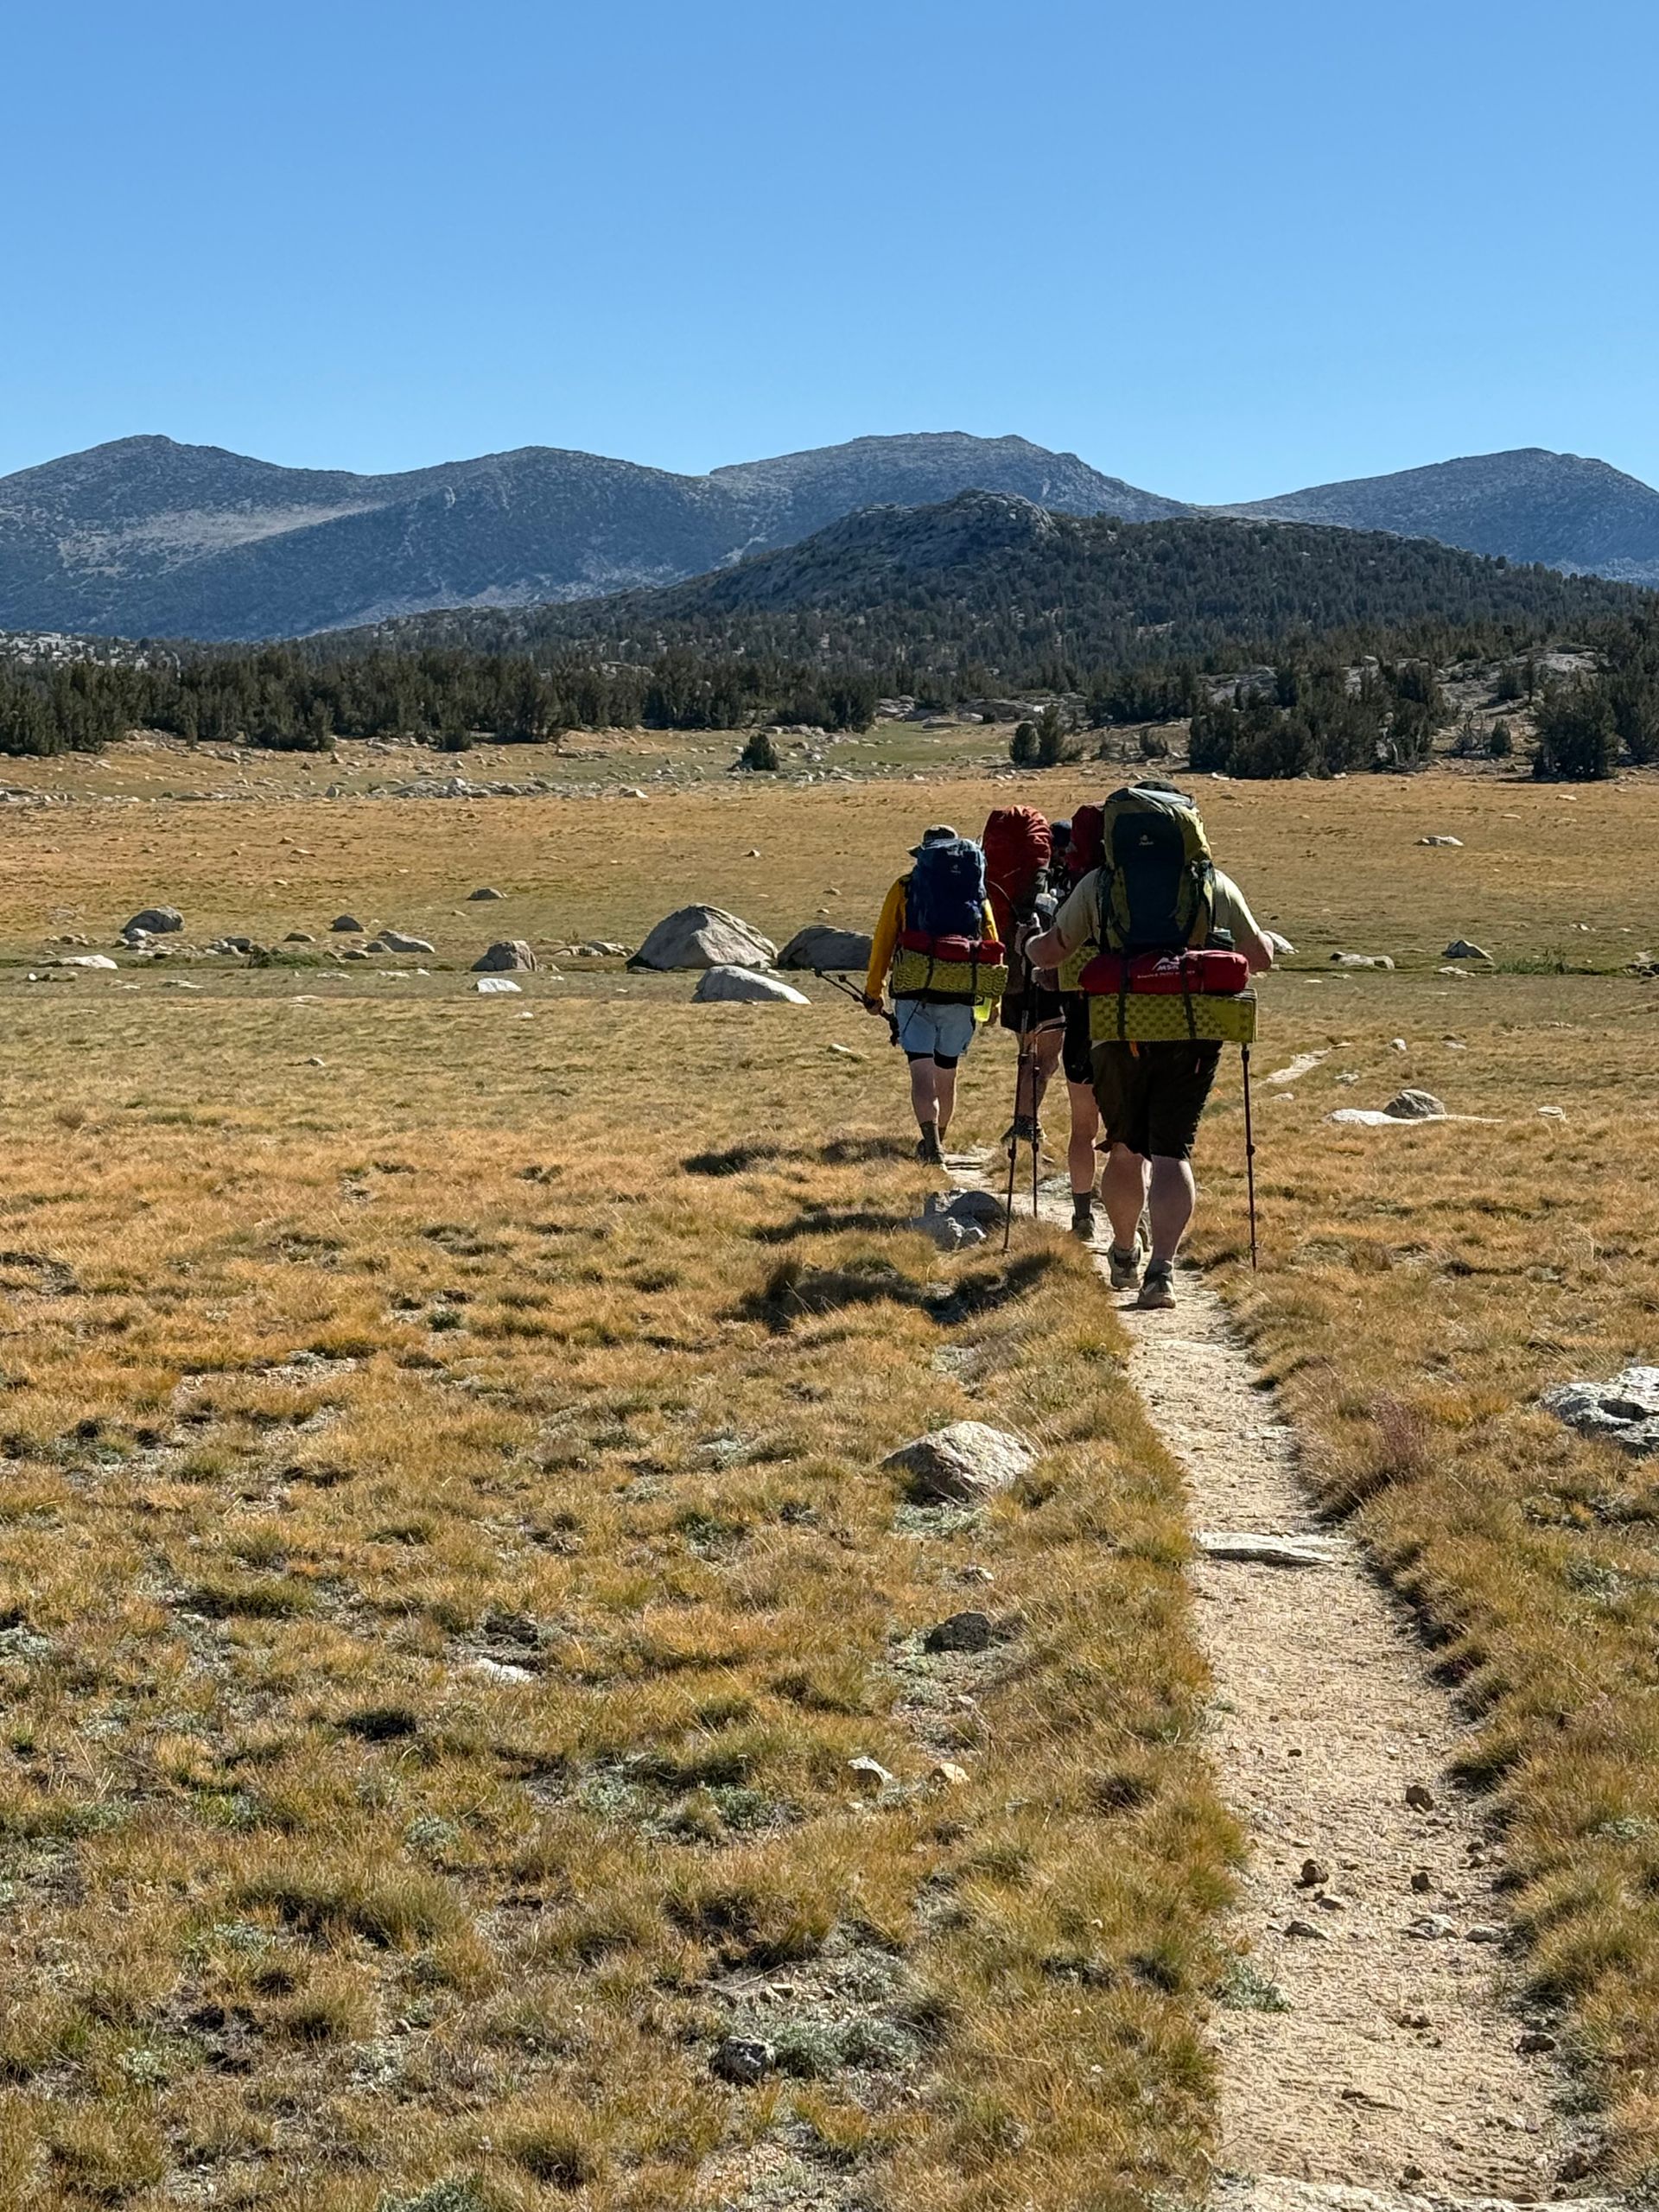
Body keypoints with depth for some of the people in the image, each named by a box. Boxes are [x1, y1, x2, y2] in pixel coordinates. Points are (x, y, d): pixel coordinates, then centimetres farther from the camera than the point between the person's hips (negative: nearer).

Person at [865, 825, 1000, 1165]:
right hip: (962, 994, 2)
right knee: (947, 1074, 16)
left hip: (915, 993, -2)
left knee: (922, 1071, -5)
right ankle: (937, 1142, 30)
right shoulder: (977, 890, 11)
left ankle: (931, 1144, -23)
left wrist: (873, 992, 10)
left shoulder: (905, 887, 5)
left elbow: (883, 942, 4)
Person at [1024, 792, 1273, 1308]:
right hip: (1192, 1033, 0)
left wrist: (1029, 945, 30)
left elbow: (1050, 953, 7)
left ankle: (1125, 1255, 32)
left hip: (1119, 1033, 0)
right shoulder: (1214, 884, 6)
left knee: (1126, 1149, 17)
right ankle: (1161, 1268, -16)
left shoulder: (1098, 883, 3)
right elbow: (1261, 959, 13)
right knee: (1172, 1151, -1)